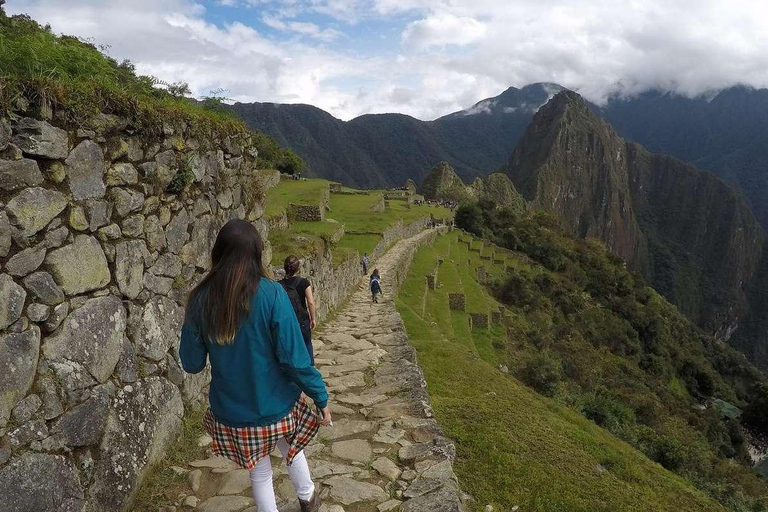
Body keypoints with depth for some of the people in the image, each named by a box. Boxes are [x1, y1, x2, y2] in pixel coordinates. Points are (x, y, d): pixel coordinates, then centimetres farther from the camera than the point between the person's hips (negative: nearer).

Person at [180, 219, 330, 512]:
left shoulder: (200, 300, -10)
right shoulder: (270, 294, -20)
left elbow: (192, 364, -2)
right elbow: (294, 357, -20)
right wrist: (321, 397, -8)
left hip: (232, 412, 2)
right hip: (275, 405, -1)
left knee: (260, 474, 22)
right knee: (292, 451, 29)